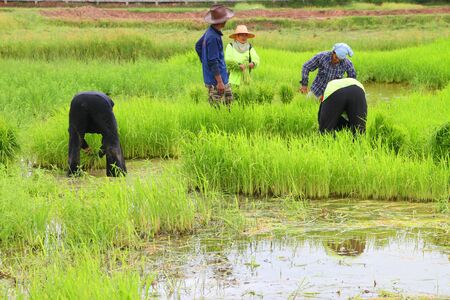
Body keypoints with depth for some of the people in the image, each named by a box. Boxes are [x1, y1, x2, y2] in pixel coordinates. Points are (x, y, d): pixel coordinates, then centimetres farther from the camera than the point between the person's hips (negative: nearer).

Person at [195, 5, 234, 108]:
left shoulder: (210, 32, 5)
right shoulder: (213, 37, -24)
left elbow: (198, 46, 21)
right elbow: (213, 62, -24)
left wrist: (204, 62, 23)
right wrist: (219, 82, -21)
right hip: (215, 80, -10)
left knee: (229, 101, 16)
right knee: (216, 108, -4)